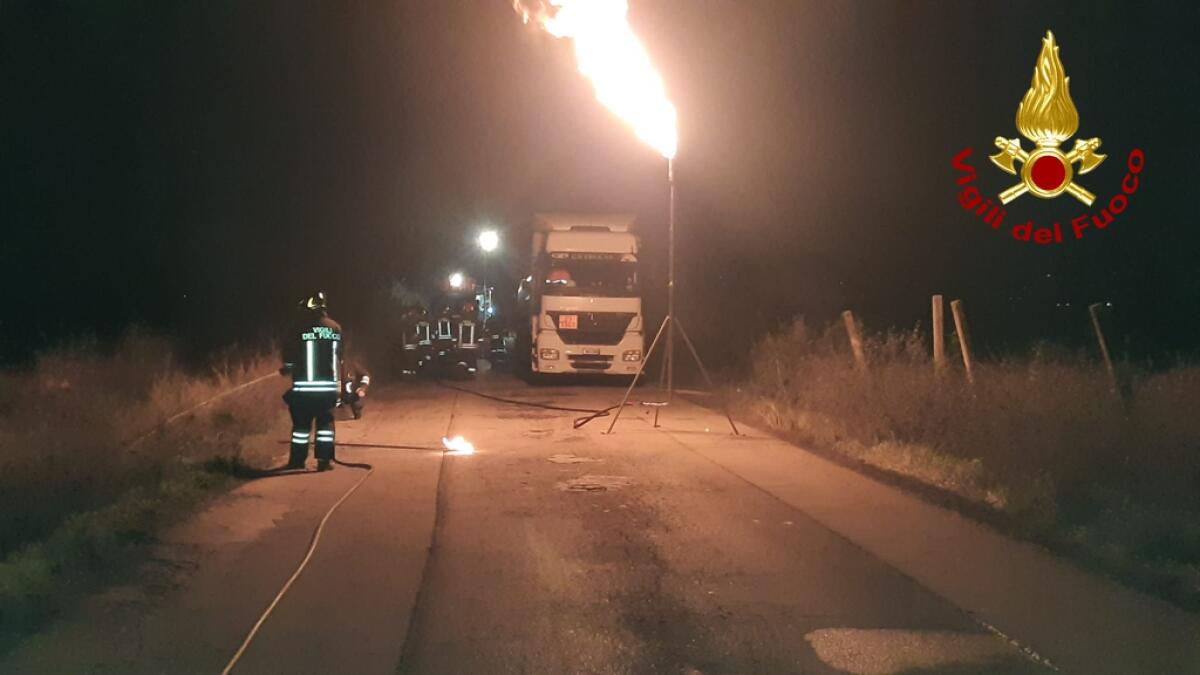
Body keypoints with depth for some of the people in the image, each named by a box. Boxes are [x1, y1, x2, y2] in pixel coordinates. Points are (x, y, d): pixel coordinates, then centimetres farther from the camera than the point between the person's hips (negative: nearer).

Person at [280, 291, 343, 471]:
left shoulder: (298, 328, -7)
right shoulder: (336, 328, 5)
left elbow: (290, 360, -4)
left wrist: (286, 369, 17)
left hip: (304, 387, -3)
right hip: (329, 386, 3)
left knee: (301, 423, 8)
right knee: (325, 422, 12)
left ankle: (297, 460, 13)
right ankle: (324, 460, 7)